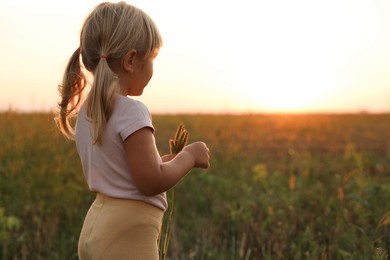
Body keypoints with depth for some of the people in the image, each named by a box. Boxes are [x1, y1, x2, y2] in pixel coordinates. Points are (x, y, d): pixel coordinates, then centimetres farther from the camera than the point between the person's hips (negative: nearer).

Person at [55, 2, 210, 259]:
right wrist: (188, 156, -4)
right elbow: (151, 182, -20)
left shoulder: (86, 111, 9)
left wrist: (170, 160, 16)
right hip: (128, 235, -9)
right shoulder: (131, 111, -19)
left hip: (96, 228, 9)